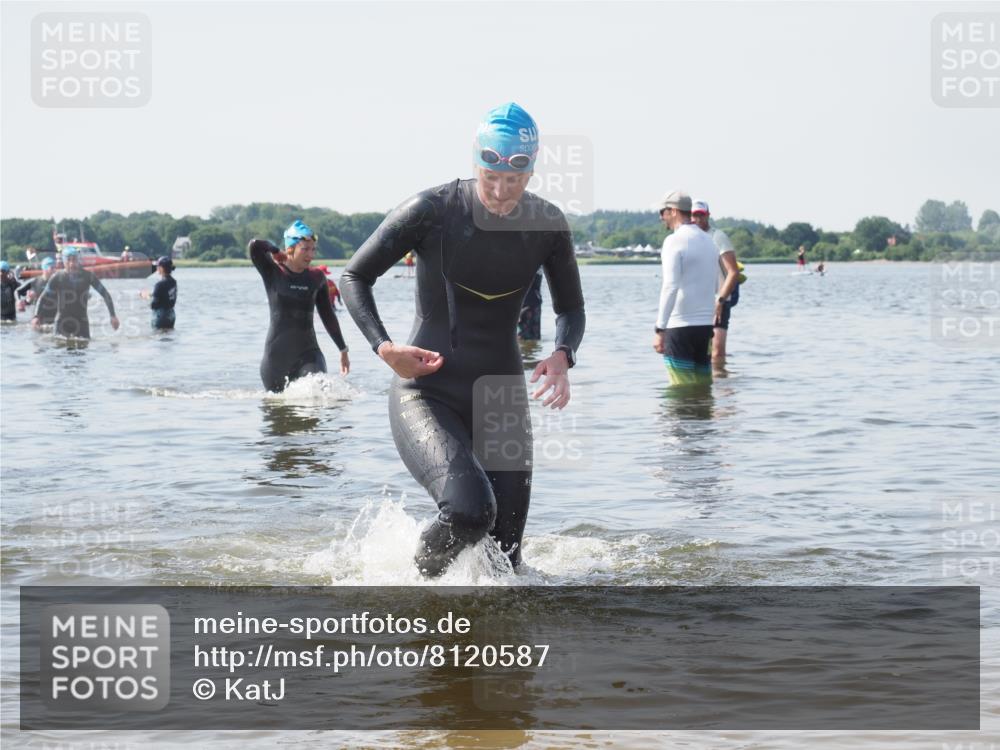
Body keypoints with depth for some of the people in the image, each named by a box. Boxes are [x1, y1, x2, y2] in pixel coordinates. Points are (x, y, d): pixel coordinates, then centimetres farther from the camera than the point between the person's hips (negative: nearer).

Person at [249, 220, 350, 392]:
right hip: (277, 355, -1)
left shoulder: (317, 277, 7)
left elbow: (328, 316, 17)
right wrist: (276, 253, -2)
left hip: (308, 353, 2)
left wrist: (343, 350, 21)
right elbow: (255, 246, -22)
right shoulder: (273, 273, -3)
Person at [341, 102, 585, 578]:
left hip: (502, 399, 4)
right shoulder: (431, 211, -13)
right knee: (469, 510, -29)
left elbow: (570, 309, 12)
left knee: (504, 560, 0)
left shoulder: (547, 225, -2)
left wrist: (562, 356, -10)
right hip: (425, 394, -4)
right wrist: (383, 348, -18)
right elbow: (354, 277, -3)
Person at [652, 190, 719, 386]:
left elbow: (670, 287, -19)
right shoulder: (708, 241, 16)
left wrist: (659, 329, -20)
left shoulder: (675, 241, -10)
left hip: (679, 326, -7)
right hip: (705, 325, 8)